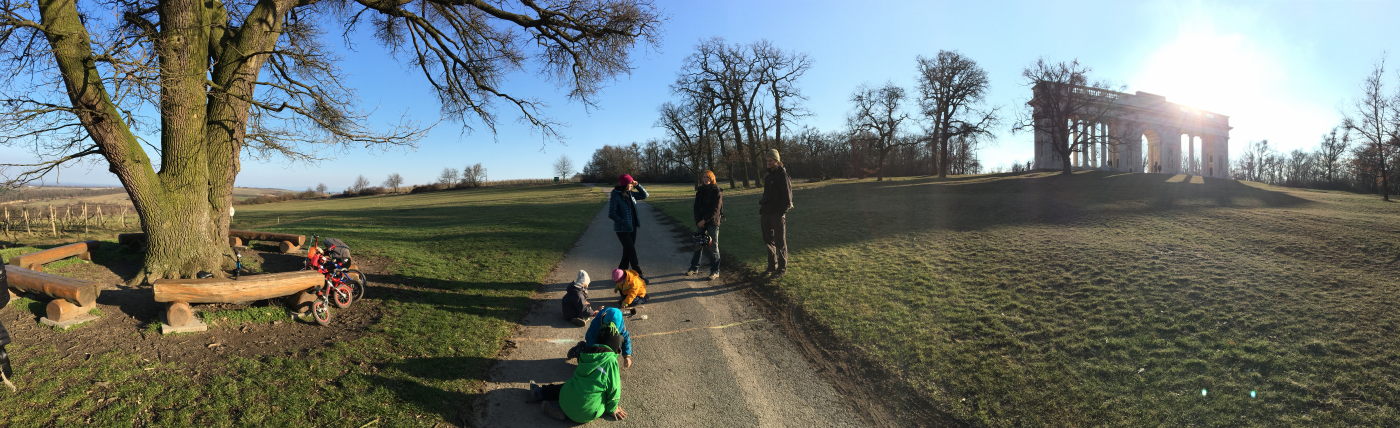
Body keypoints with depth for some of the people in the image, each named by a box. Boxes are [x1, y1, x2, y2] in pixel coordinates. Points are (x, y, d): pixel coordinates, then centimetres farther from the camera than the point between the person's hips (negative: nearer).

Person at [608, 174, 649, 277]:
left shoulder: (630, 194, 5)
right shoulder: (615, 196, -15)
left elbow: (644, 195, 12)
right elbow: (611, 214, -16)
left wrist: (637, 185, -3)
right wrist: (624, 223, -23)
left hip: (632, 228, 7)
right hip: (622, 230, -7)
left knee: (628, 251, 12)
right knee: (632, 253, -6)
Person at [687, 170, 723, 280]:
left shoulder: (717, 191, -7)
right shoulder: (700, 190, 9)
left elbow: (716, 209, -13)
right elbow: (696, 206, 7)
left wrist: (704, 220, -15)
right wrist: (698, 221, -5)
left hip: (713, 222, -5)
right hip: (700, 222, 5)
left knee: (713, 246, -1)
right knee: (698, 245, 10)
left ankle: (715, 271, 7)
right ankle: (694, 268, 23)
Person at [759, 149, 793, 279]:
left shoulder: (783, 176, -10)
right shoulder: (768, 176, 14)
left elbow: (787, 197, -13)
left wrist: (781, 213, -17)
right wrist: (762, 209, 11)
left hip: (778, 214, -8)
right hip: (766, 213, 8)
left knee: (780, 242, 1)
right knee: (768, 241, 14)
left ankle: (782, 268, 11)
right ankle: (772, 266, 26)